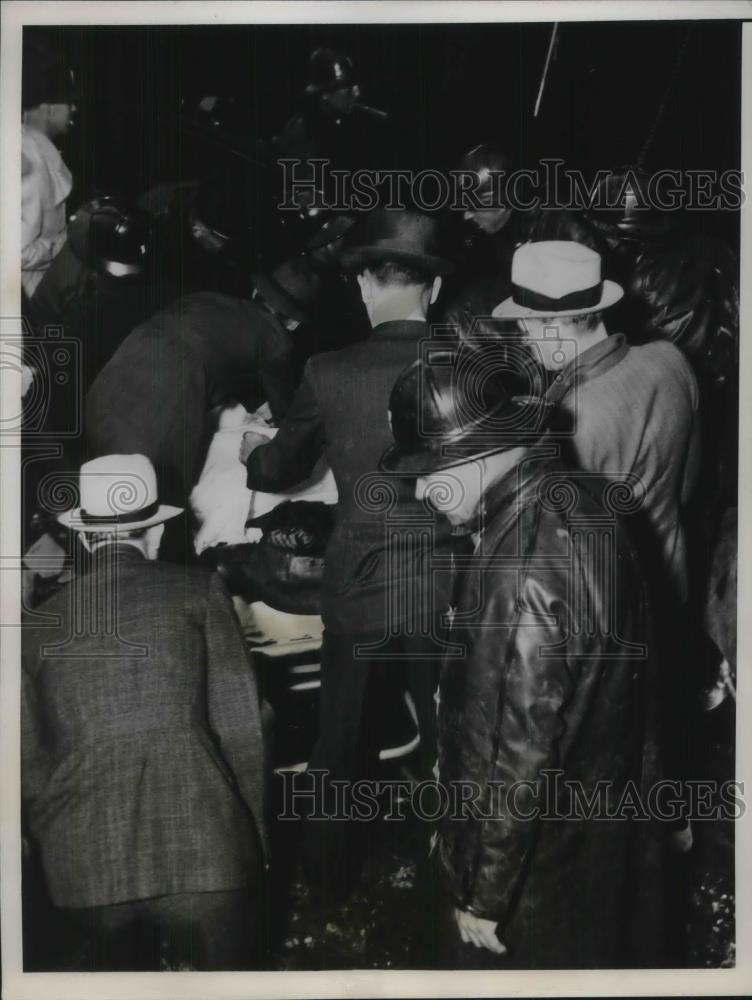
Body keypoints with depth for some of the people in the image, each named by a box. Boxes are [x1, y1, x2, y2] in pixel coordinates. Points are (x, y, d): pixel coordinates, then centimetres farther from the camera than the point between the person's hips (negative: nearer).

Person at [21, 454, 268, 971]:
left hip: (86, 864, 3)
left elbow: (28, 761, 10)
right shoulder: (197, 591, 2)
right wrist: (257, 835, 7)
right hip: (204, 850, -2)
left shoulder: (40, 621, 9)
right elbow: (239, 725, -2)